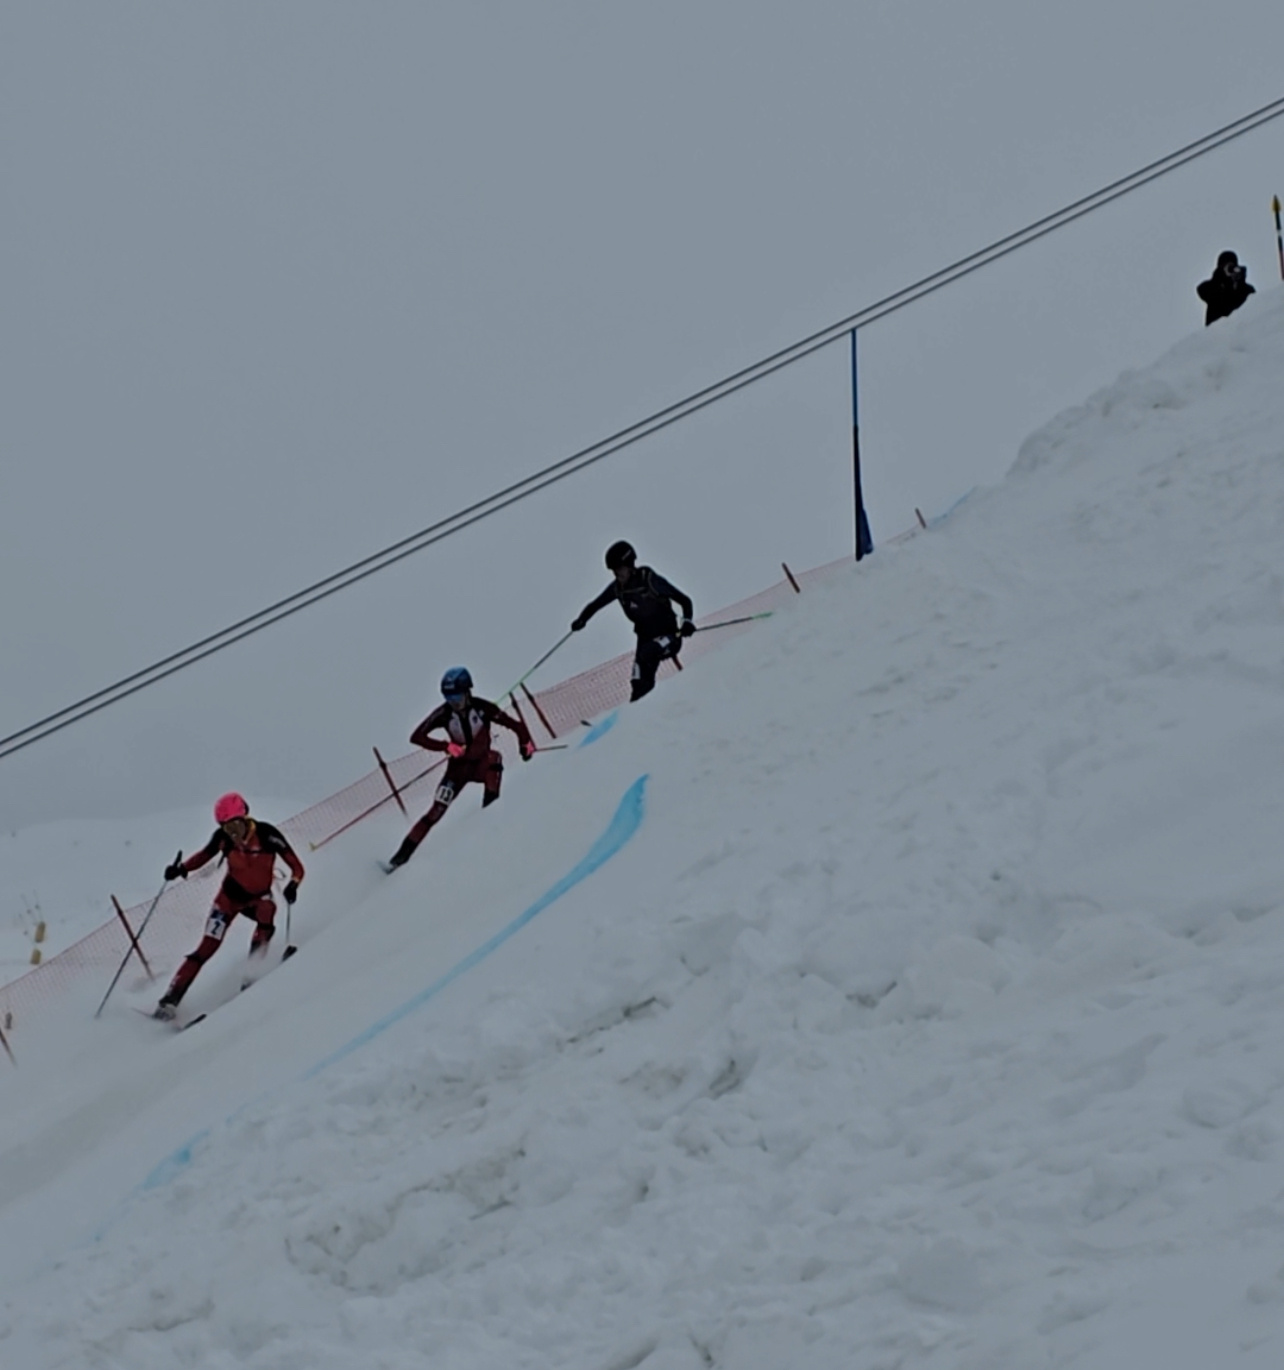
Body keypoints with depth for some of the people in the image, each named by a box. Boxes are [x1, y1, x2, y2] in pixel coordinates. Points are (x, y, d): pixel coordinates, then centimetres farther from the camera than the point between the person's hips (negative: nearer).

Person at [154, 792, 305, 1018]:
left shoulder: (267, 834, -24)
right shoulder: (223, 837, -16)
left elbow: (296, 866, -22)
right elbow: (204, 855, 4)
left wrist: (293, 885, -42)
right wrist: (182, 868, -13)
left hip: (259, 896, -1)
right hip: (231, 895, 1)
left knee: (267, 911, -36)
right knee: (207, 948, -9)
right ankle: (171, 999, -4)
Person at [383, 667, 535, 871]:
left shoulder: (482, 708, -21)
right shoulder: (444, 713, -17)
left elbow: (515, 724, -14)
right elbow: (417, 736, -20)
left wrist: (526, 743, -32)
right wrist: (446, 746, -33)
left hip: (482, 763, 0)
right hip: (459, 766, 0)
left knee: (494, 759, -35)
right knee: (436, 811, -9)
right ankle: (404, 853, -4)